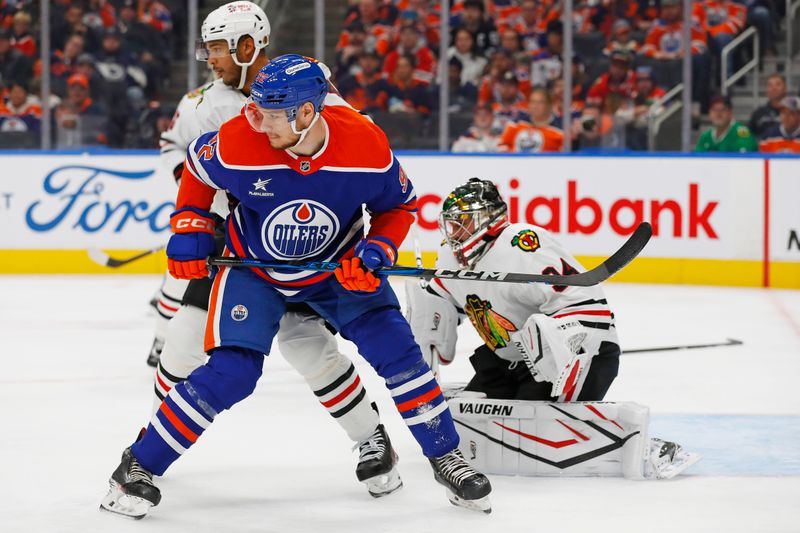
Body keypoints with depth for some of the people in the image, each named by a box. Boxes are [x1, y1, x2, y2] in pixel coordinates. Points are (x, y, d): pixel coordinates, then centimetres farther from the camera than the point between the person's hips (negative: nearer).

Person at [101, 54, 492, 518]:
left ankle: (447, 459, 7)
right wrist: (190, 227, -9)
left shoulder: (367, 146, -27)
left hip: (338, 266, 2)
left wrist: (378, 251, -22)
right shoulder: (237, 144, -29)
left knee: (394, 348, -11)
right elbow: (197, 168, -3)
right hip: (253, 268, -1)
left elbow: (399, 205, -6)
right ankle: (138, 466, -1)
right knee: (230, 373, -15)